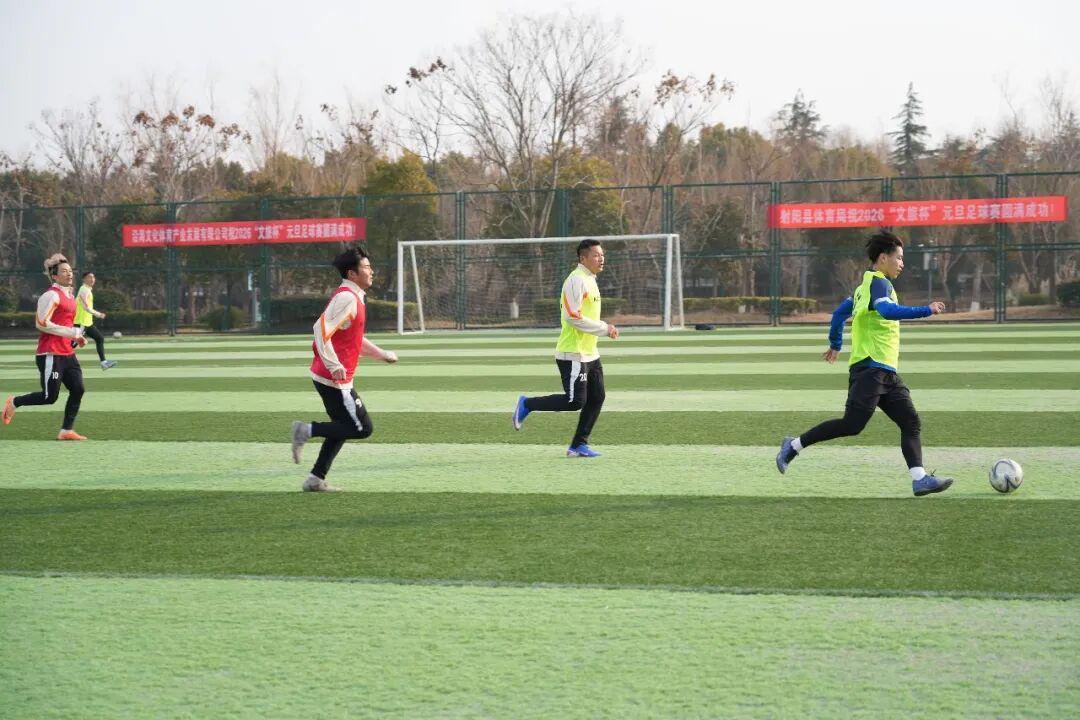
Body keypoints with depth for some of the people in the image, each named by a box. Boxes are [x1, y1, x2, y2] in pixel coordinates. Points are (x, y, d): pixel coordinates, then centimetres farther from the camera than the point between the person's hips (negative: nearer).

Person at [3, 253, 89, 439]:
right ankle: (14, 403, 16)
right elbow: (42, 323, -20)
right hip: (50, 354, -9)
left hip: (67, 354, 9)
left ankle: (66, 431, 5)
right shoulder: (51, 295, -13)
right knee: (50, 397, -6)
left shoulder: (70, 295, 16)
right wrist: (71, 332, -19)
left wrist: (76, 337, 11)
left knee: (77, 390, -1)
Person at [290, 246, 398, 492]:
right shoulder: (346, 298, -15)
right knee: (363, 428, -7)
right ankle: (307, 430, -6)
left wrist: (382, 354, 27)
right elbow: (321, 329, -26)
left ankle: (316, 480, 18)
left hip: (335, 379, 10)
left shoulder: (353, 297, 17)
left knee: (343, 428, 17)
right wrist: (334, 365, -29)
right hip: (335, 379, -10)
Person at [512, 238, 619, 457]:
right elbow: (572, 317, -23)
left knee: (596, 398, 6)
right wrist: (604, 328, -18)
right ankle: (527, 405, 5)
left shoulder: (590, 280, 16)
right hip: (573, 354, -10)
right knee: (575, 401, -11)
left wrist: (605, 328, 9)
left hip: (589, 353, 10)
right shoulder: (576, 280, -16)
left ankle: (579, 445, 12)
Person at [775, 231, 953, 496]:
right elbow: (888, 311, -30)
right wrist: (925, 311, -31)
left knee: (911, 422, -2)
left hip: (887, 373, 10)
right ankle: (794, 446, 2)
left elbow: (840, 313, 28)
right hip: (870, 368, -10)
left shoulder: (867, 284, 20)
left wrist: (835, 344, 38)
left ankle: (920, 479, -11)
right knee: (852, 425, -11)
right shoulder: (879, 283, -10)